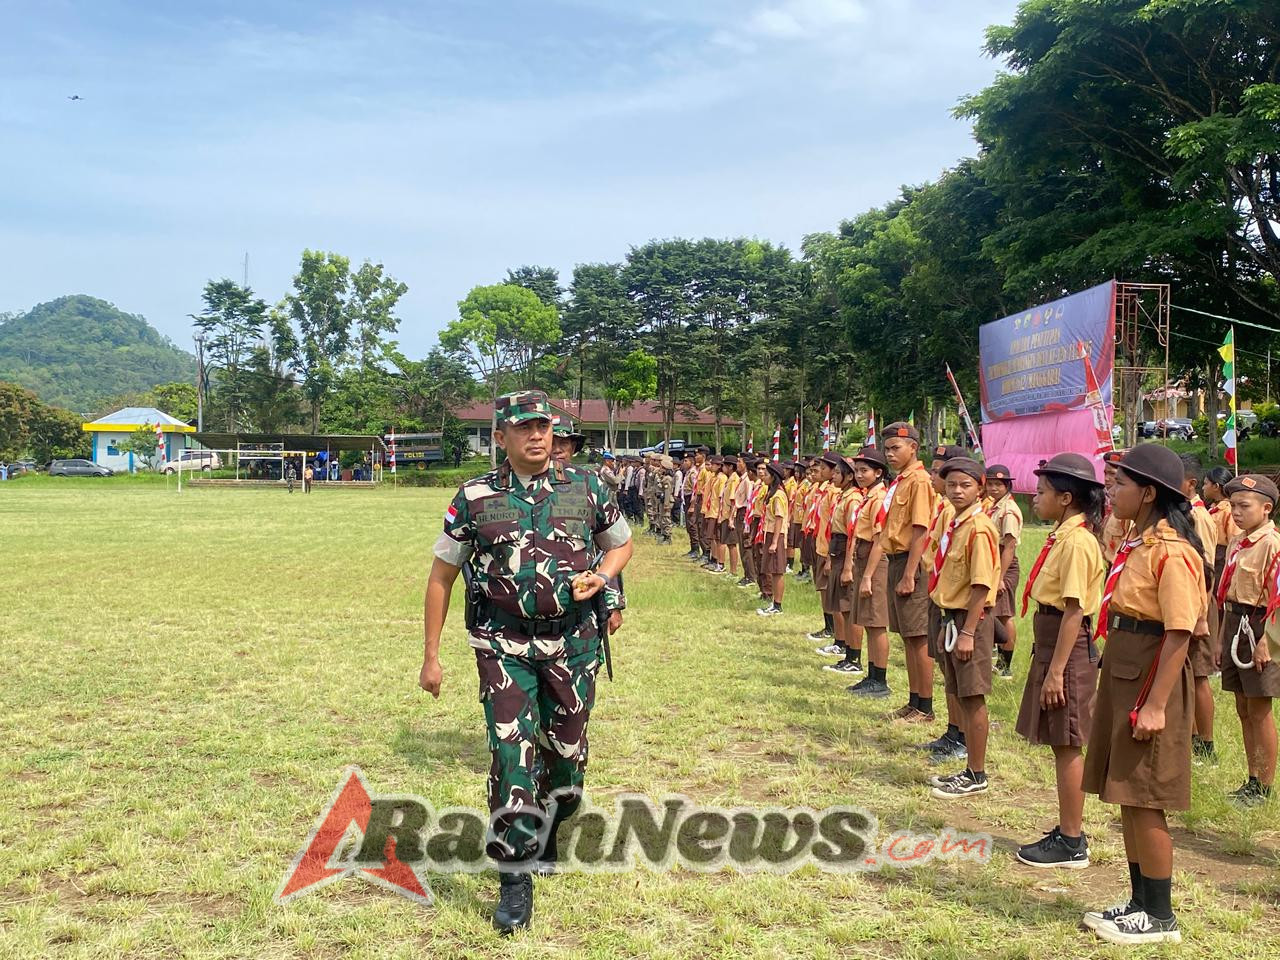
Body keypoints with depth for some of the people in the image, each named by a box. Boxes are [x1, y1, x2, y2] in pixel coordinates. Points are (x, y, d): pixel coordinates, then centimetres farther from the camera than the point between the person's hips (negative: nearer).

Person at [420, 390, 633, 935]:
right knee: (511, 753, -7)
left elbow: (622, 543, 16)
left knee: (565, 749, 12)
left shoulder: (585, 488, 0)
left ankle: (545, 836, 41)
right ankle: (515, 879, 6)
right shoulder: (476, 497, -3)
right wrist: (430, 656, 1)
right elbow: (441, 576, 3)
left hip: (573, 641, 2)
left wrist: (599, 576, -7)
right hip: (503, 645, -2)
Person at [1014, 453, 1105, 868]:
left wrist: (1056, 670, -21)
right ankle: (1068, 830, 28)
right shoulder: (1063, 535, 11)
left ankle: (1072, 845, 9)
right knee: (1062, 744, 16)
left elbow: (1074, 611, -21)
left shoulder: (1076, 542, -18)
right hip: (1051, 644, 10)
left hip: (1068, 648, -10)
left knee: (1067, 745, -1)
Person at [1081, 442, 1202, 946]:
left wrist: (1155, 705, -23)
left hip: (1150, 679, -9)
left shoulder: (1172, 552, -17)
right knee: (1126, 797, 15)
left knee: (1143, 801, -1)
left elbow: (1179, 634, -21)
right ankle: (1139, 903, 27)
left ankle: (1160, 917, 13)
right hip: (1121, 675, 9)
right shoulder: (1135, 544, 12)